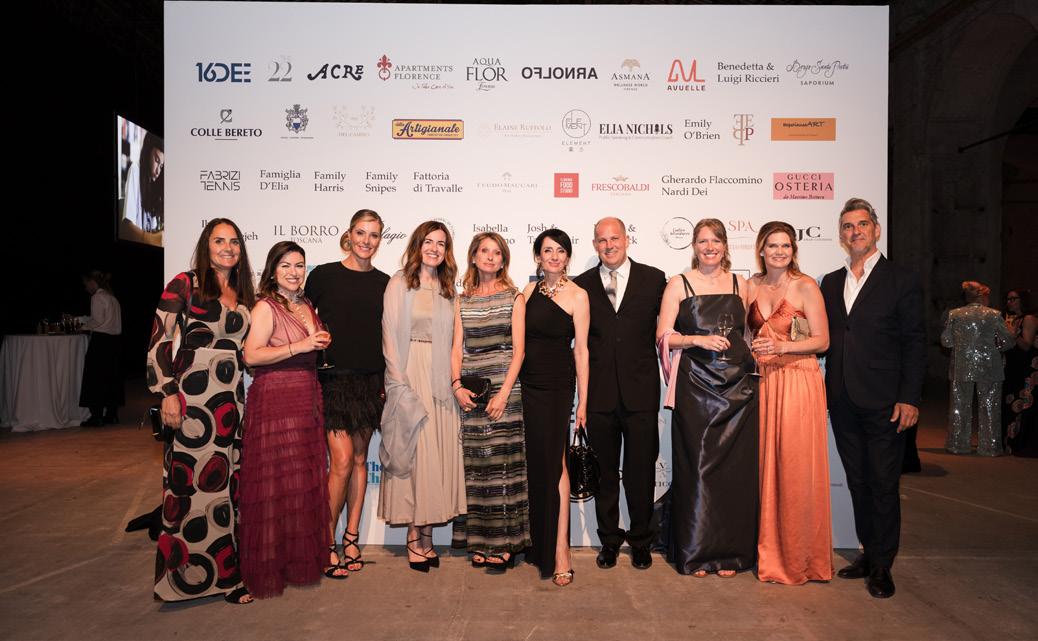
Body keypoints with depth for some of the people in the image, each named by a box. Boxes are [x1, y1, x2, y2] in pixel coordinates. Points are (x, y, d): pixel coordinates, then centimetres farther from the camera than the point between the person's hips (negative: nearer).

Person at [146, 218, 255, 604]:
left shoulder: (244, 294, 16)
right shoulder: (184, 284, 0)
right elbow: (159, 340, -7)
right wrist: (167, 393, -13)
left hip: (232, 398, 5)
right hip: (192, 396, -5)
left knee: (226, 481, 7)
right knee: (194, 482, -3)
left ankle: (223, 571, 16)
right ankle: (188, 572, 10)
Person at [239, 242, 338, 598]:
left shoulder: (307, 307, 17)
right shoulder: (266, 307, -6)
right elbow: (251, 355, -16)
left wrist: (324, 343, 10)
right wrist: (298, 347, -17)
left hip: (307, 401, 7)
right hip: (274, 399, -7)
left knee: (308, 480, 9)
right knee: (276, 482, -3)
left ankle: (307, 558, 20)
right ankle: (272, 566, 9)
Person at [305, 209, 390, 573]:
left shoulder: (384, 283, 8)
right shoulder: (324, 275, -1)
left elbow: (388, 336, 11)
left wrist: (388, 383, 5)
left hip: (370, 381, 3)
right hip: (334, 378, -3)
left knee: (360, 459, 8)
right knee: (342, 459, -9)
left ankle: (351, 538, 19)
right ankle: (327, 540, 9)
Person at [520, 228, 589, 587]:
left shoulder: (577, 295, -4)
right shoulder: (529, 290, 10)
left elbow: (581, 349, -6)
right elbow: (521, 340, 12)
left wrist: (582, 400, -7)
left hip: (557, 385, -5)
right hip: (527, 384, 5)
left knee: (553, 463, -6)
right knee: (533, 461, 11)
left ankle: (559, 550, 1)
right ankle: (539, 542, 25)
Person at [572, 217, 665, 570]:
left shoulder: (654, 279, 4)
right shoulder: (582, 284, 6)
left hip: (640, 391, -1)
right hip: (599, 392, 1)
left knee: (641, 471, 8)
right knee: (605, 471, 12)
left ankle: (641, 541, 26)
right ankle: (609, 539, 28)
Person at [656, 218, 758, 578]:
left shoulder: (739, 284, 12)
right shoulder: (678, 285, 3)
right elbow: (663, 337, -1)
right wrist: (699, 339, -15)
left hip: (738, 386, 3)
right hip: (695, 388, -3)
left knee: (734, 468, 4)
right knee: (696, 468, 0)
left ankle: (729, 552, 18)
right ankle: (695, 553, 14)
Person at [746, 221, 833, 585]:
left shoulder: (806, 287, -4)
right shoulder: (752, 285, 9)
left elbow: (822, 341, -6)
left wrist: (782, 346, -19)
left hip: (798, 383, -4)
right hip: (762, 381, 4)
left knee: (796, 469, -2)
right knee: (764, 466, 6)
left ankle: (799, 557, 13)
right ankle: (770, 552, 20)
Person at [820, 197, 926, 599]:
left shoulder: (901, 282, -2)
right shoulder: (830, 283, 12)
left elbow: (915, 344, -5)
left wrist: (909, 399, -11)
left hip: (883, 403, -4)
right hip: (843, 402, 5)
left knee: (883, 485, 3)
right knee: (858, 482, 13)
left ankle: (882, 565, 15)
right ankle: (869, 553, 26)